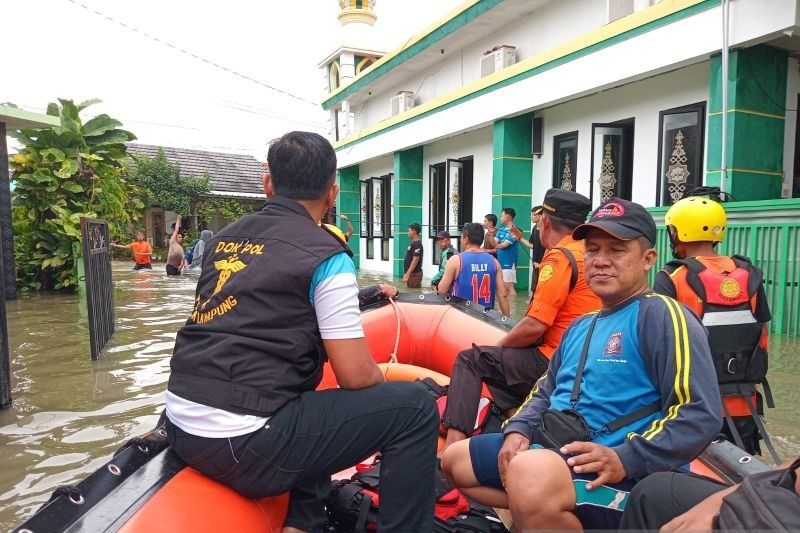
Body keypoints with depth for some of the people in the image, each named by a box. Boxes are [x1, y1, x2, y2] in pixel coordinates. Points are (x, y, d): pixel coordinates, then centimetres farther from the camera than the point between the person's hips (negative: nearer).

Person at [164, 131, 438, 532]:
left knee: (311, 405, 32)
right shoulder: (325, 256, -10)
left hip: (180, 424, 8)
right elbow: (356, 377, -11)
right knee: (413, 407, -2)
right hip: (241, 442, -8)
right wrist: (385, 389, 11)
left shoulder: (224, 237, 11)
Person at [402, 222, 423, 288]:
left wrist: (407, 274, -24)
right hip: (410, 273, 10)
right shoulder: (412, 243, 15)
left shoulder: (417, 244, -15)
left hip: (414, 274, -10)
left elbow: (415, 260, -22)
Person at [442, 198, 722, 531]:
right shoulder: (582, 326, 18)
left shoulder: (661, 315, -9)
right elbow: (546, 390, 23)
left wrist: (625, 459, -26)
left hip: (617, 474, -9)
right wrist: (519, 429, 4)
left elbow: (701, 413, -17)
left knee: (530, 475, -40)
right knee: (454, 461, 15)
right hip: (551, 445, 9)